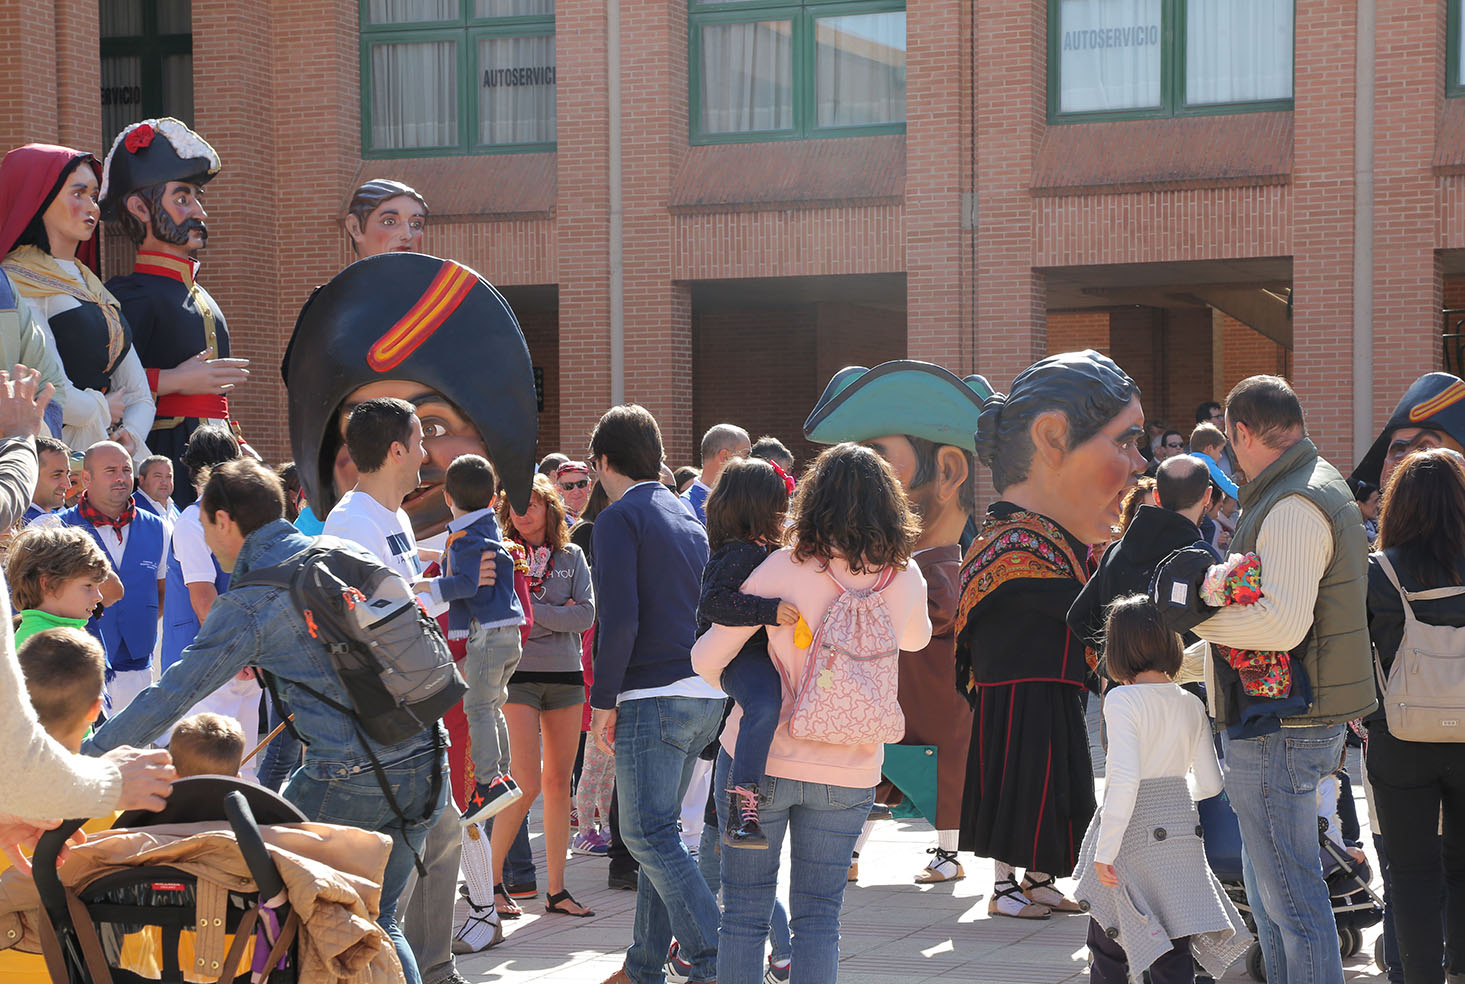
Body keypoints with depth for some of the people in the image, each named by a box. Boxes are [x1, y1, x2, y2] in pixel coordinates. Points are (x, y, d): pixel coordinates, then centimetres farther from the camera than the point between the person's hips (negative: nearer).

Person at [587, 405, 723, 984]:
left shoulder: (620, 518, -7)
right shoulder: (687, 517, 18)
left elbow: (620, 620, -17)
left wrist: (603, 698, -10)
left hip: (655, 695, -8)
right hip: (706, 695, 8)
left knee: (648, 833, -6)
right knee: (657, 830, 13)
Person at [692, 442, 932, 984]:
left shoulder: (783, 568, -12)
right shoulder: (905, 578, -3)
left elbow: (708, 657, -7)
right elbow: (917, 638, 21)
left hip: (760, 758, -2)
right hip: (849, 771, 2)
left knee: (745, 913, 7)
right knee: (818, 918, 9)